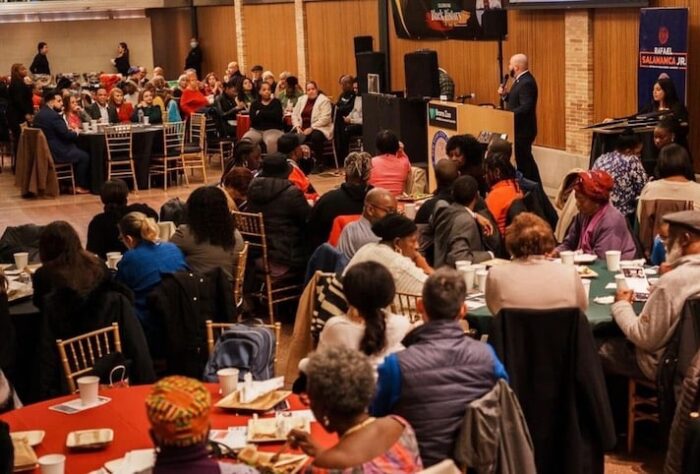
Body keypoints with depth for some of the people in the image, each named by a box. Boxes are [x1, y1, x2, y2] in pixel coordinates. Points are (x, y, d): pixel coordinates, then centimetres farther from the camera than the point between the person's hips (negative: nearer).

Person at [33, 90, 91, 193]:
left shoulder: (38, 114, 9)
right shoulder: (54, 115, -21)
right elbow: (66, 135, -20)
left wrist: (69, 130, 9)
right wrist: (75, 133, 1)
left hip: (44, 150, 10)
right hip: (56, 153, -10)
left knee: (77, 150, 27)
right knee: (84, 156, 5)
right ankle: (79, 186, 10)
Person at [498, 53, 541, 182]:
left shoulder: (526, 83, -21)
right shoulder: (522, 80, 11)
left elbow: (525, 107, -28)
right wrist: (505, 95, 1)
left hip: (523, 130, -11)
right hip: (520, 128, 11)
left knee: (522, 161, -4)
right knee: (526, 160, 17)